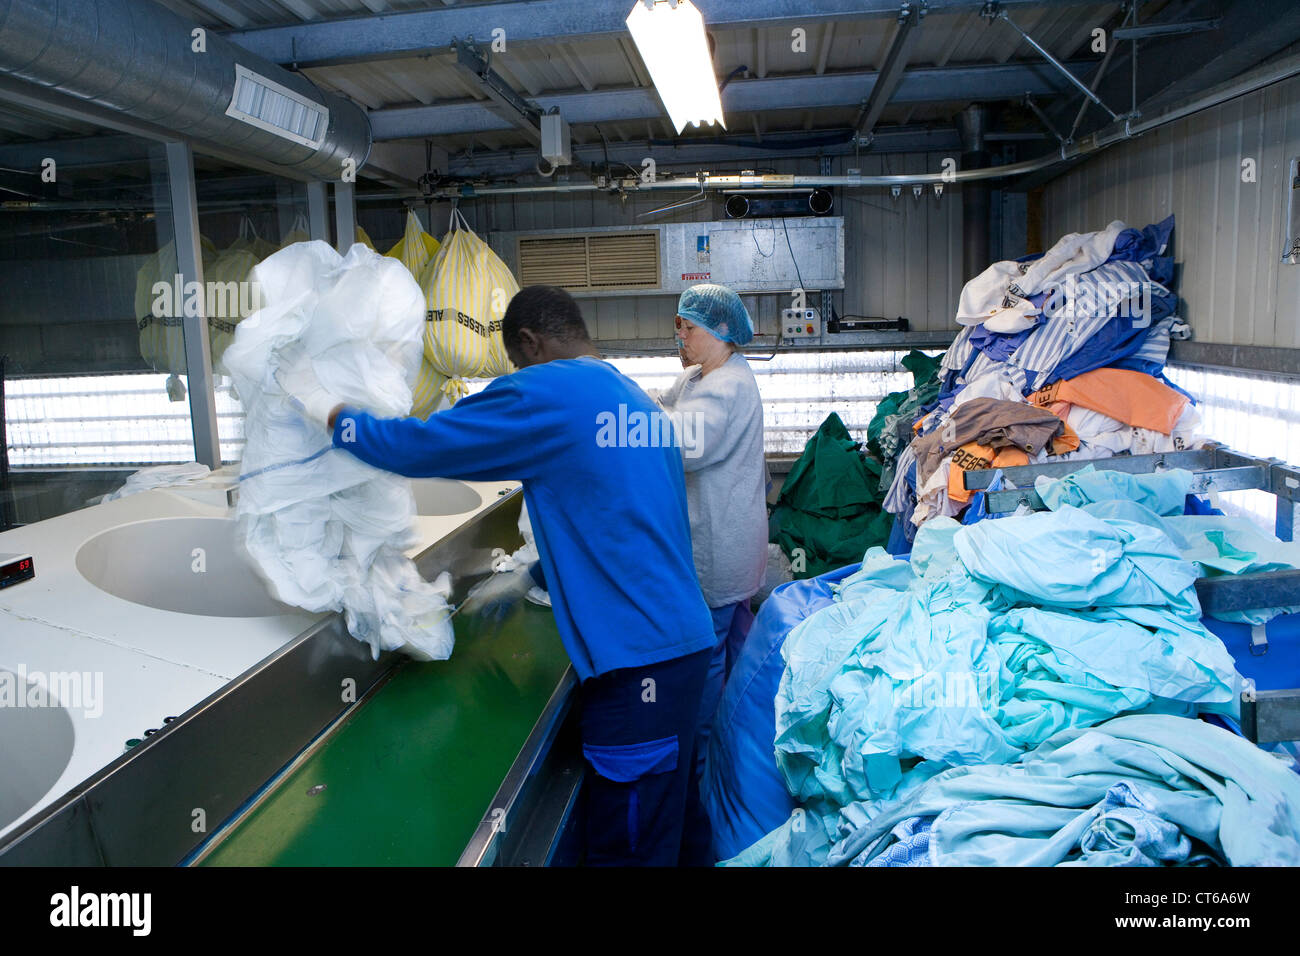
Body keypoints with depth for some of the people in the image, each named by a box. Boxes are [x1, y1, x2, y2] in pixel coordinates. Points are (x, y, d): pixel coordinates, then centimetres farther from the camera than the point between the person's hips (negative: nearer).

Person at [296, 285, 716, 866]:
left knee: (627, 847, 4)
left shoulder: (545, 392, -12)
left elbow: (419, 446, -8)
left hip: (638, 660, -9)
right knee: (658, 833, 21)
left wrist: (333, 417, 9)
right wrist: (542, 572, 33)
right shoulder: (636, 399, 15)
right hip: (682, 638, 9)